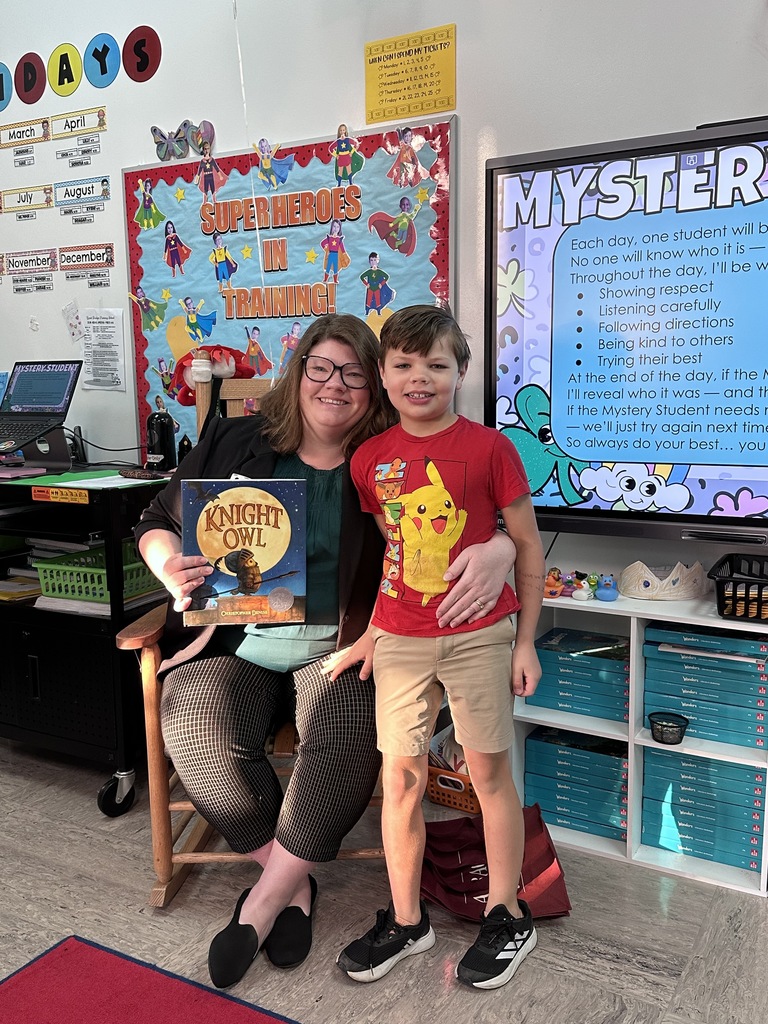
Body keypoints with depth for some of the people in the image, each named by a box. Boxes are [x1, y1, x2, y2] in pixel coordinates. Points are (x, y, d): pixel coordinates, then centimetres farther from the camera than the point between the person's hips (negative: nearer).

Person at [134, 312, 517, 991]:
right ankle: (292, 881, -1)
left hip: (336, 646, -1)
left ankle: (265, 899, -6)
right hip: (234, 641, 2)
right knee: (198, 730, -24)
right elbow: (158, 522, 13)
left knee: (347, 734, -29)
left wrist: (498, 550, -31)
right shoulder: (236, 444, 6)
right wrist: (172, 568, -10)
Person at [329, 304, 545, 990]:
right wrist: (368, 634, 8)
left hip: (479, 636, -3)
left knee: (490, 772, 8)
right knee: (401, 777, 9)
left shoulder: (489, 448, -8)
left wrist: (525, 641, -2)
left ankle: (507, 917, 28)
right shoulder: (370, 458, 2)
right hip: (399, 640, 3)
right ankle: (406, 921, 28)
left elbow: (528, 546, -2)